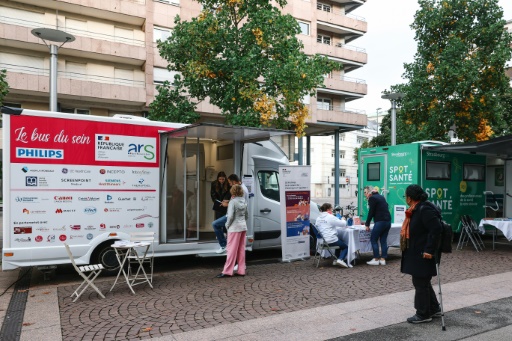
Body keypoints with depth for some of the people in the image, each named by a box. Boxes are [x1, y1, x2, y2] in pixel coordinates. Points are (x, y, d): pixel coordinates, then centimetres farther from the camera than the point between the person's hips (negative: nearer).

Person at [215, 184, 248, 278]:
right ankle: (241, 270, 14)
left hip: (235, 228, -7)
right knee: (241, 249, 11)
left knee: (232, 249, -4)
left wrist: (227, 225, -4)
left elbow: (230, 216, -18)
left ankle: (227, 271, 0)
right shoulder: (244, 201, 8)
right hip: (243, 227, 7)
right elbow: (247, 215, 15)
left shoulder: (233, 201, -14)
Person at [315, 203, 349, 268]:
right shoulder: (330, 217, -14)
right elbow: (343, 224, -8)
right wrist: (343, 220, 14)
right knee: (345, 247, 14)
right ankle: (340, 259, -9)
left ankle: (336, 260, 28)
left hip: (322, 241, 8)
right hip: (331, 241, -8)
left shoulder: (318, 218, 6)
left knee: (340, 243, 33)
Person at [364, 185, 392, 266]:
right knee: (383, 240, 10)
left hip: (380, 221, -8)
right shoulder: (381, 197, 18)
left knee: (373, 239, 1)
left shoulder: (372, 198, -6)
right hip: (388, 221, 8)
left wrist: (367, 224, 0)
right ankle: (383, 259, 10)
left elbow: (371, 212, -8)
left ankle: (376, 260, 2)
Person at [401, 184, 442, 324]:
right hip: (416, 254, 10)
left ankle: (423, 314, 16)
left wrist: (429, 250, -26)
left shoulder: (425, 210, -20)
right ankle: (434, 309, 34)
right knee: (422, 282, 20)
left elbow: (436, 229, -27)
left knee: (421, 284, 2)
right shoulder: (416, 210, 11)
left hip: (422, 256, -10)